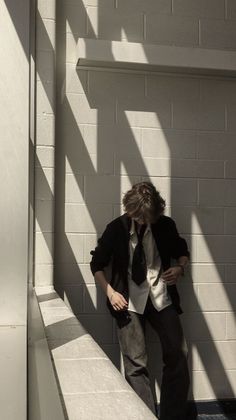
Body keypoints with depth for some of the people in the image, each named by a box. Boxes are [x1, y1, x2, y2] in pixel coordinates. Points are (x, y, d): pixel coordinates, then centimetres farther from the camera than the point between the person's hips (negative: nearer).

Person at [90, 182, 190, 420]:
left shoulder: (166, 225, -4)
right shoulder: (116, 229, -7)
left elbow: (182, 252, 14)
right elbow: (97, 265, 4)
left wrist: (179, 268, -8)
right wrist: (110, 292, -9)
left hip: (161, 298, 2)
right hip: (129, 301, -1)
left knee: (178, 355, -1)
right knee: (135, 364, -2)